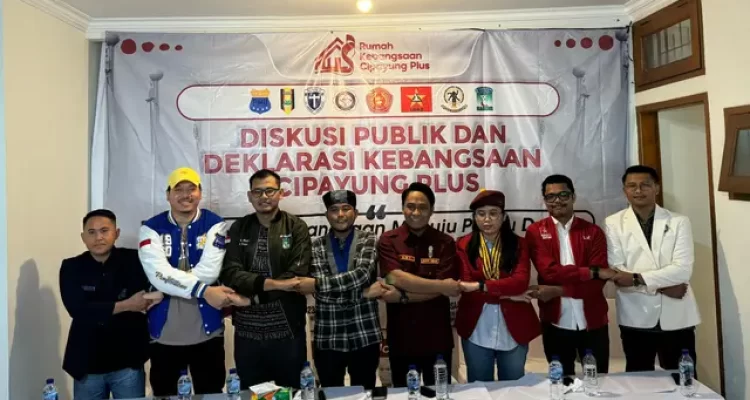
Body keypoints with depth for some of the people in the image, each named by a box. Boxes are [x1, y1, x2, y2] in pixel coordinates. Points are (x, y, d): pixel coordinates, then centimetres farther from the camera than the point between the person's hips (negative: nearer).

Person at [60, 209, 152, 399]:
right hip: (87, 363, 1)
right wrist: (126, 305, -18)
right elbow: (78, 310, -13)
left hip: (128, 361, -1)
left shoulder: (134, 261, -4)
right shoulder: (71, 267, -1)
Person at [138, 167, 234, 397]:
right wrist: (203, 290, -23)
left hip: (207, 332, 0)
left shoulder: (215, 225, -2)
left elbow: (209, 271, -15)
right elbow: (158, 274, -16)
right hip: (164, 334, 1)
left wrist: (171, 284, -13)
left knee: (211, 395, 12)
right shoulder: (151, 229, -1)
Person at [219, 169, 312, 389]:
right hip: (247, 331, 2)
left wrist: (252, 295, -17)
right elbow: (230, 273, -7)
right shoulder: (238, 228, 5)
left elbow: (297, 274, -14)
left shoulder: (296, 227, -3)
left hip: (287, 330, -2)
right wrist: (273, 283, -21)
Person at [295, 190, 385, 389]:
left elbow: (362, 274, -19)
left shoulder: (368, 240, 0)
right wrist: (363, 293, -15)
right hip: (327, 338, 1)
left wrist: (317, 284, -21)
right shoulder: (316, 246, 2)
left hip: (364, 335, -1)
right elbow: (323, 294, -10)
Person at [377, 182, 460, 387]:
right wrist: (441, 285, -17)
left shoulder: (445, 243, -3)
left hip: (437, 339, 0)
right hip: (401, 340, 0)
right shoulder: (388, 241, -3)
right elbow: (397, 278, -17)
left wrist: (402, 296, -19)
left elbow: (441, 290, -11)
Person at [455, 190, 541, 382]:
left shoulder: (518, 244, 1)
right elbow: (467, 288, -9)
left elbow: (521, 281, -15)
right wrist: (507, 293, -15)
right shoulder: (464, 245, -2)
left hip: (513, 330, 1)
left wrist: (481, 285, -23)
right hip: (476, 333, 0)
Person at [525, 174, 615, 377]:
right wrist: (592, 272, -18)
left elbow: (597, 282, -8)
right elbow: (549, 271, -16)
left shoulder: (593, 232, 1)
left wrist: (558, 290, -17)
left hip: (592, 323, 1)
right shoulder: (535, 231, -2)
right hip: (555, 324, -1)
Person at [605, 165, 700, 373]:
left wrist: (637, 278, -19)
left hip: (676, 317, 1)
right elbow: (616, 272, -8)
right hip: (636, 318, 0)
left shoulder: (679, 222, 0)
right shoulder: (614, 223, -1)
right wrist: (660, 285, -14)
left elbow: (683, 269, -11)